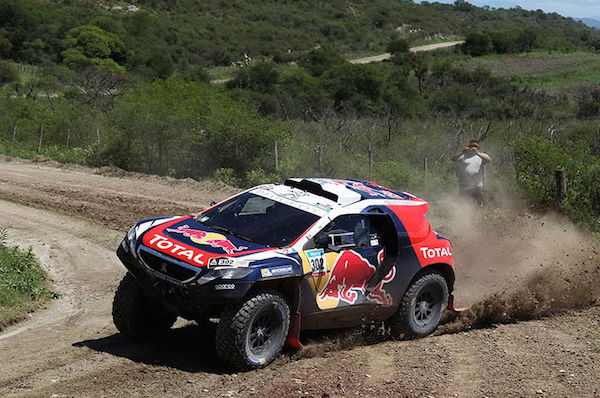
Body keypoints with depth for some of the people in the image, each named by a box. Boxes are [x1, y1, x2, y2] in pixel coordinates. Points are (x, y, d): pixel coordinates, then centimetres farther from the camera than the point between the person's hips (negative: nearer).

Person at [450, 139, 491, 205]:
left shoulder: (481, 155, 10)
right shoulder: (463, 156, 10)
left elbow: (489, 160, -10)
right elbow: (452, 158, -3)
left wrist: (477, 153, -23)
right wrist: (462, 153, -19)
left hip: (477, 187, 0)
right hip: (464, 187, 0)